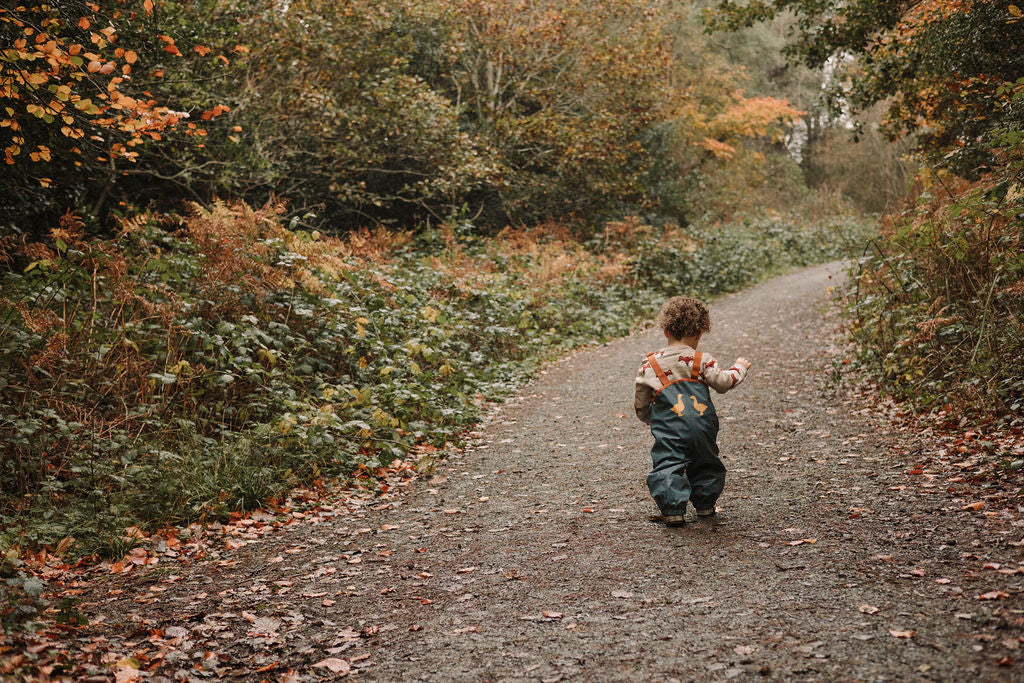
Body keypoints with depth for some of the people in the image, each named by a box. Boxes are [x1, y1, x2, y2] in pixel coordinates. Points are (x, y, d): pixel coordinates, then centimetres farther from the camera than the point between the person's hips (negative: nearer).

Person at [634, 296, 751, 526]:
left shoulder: (650, 365, 4)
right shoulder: (701, 360, 0)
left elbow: (641, 406, 8)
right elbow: (723, 382, -5)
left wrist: (650, 418, 29)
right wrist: (740, 367, 13)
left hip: (668, 431, -2)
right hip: (702, 427, 2)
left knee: (668, 467, 2)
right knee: (706, 464, 20)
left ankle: (673, 509, -9)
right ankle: (705, 505, 27)